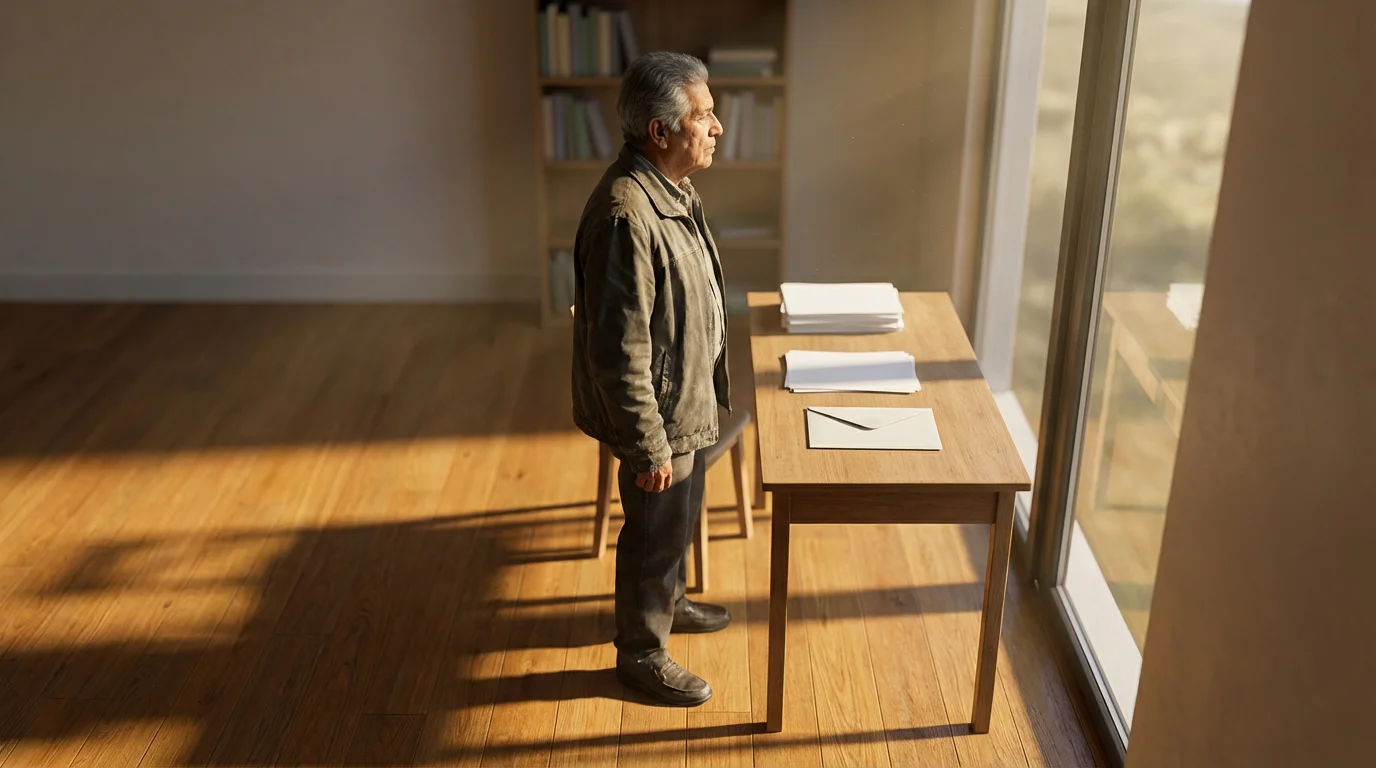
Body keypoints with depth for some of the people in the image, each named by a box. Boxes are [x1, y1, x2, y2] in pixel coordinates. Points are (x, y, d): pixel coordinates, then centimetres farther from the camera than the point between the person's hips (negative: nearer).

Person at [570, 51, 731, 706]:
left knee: (679, 516, 28)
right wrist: (649, 447, -23)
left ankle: (668, 602, 52)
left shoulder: (670, 189, -1)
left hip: (686, 402, 9)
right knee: (655, 531, 10)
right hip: (656, 413, -9)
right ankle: (641, 654, 32)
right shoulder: (626, 214, -32)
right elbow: (619, 350, -30)